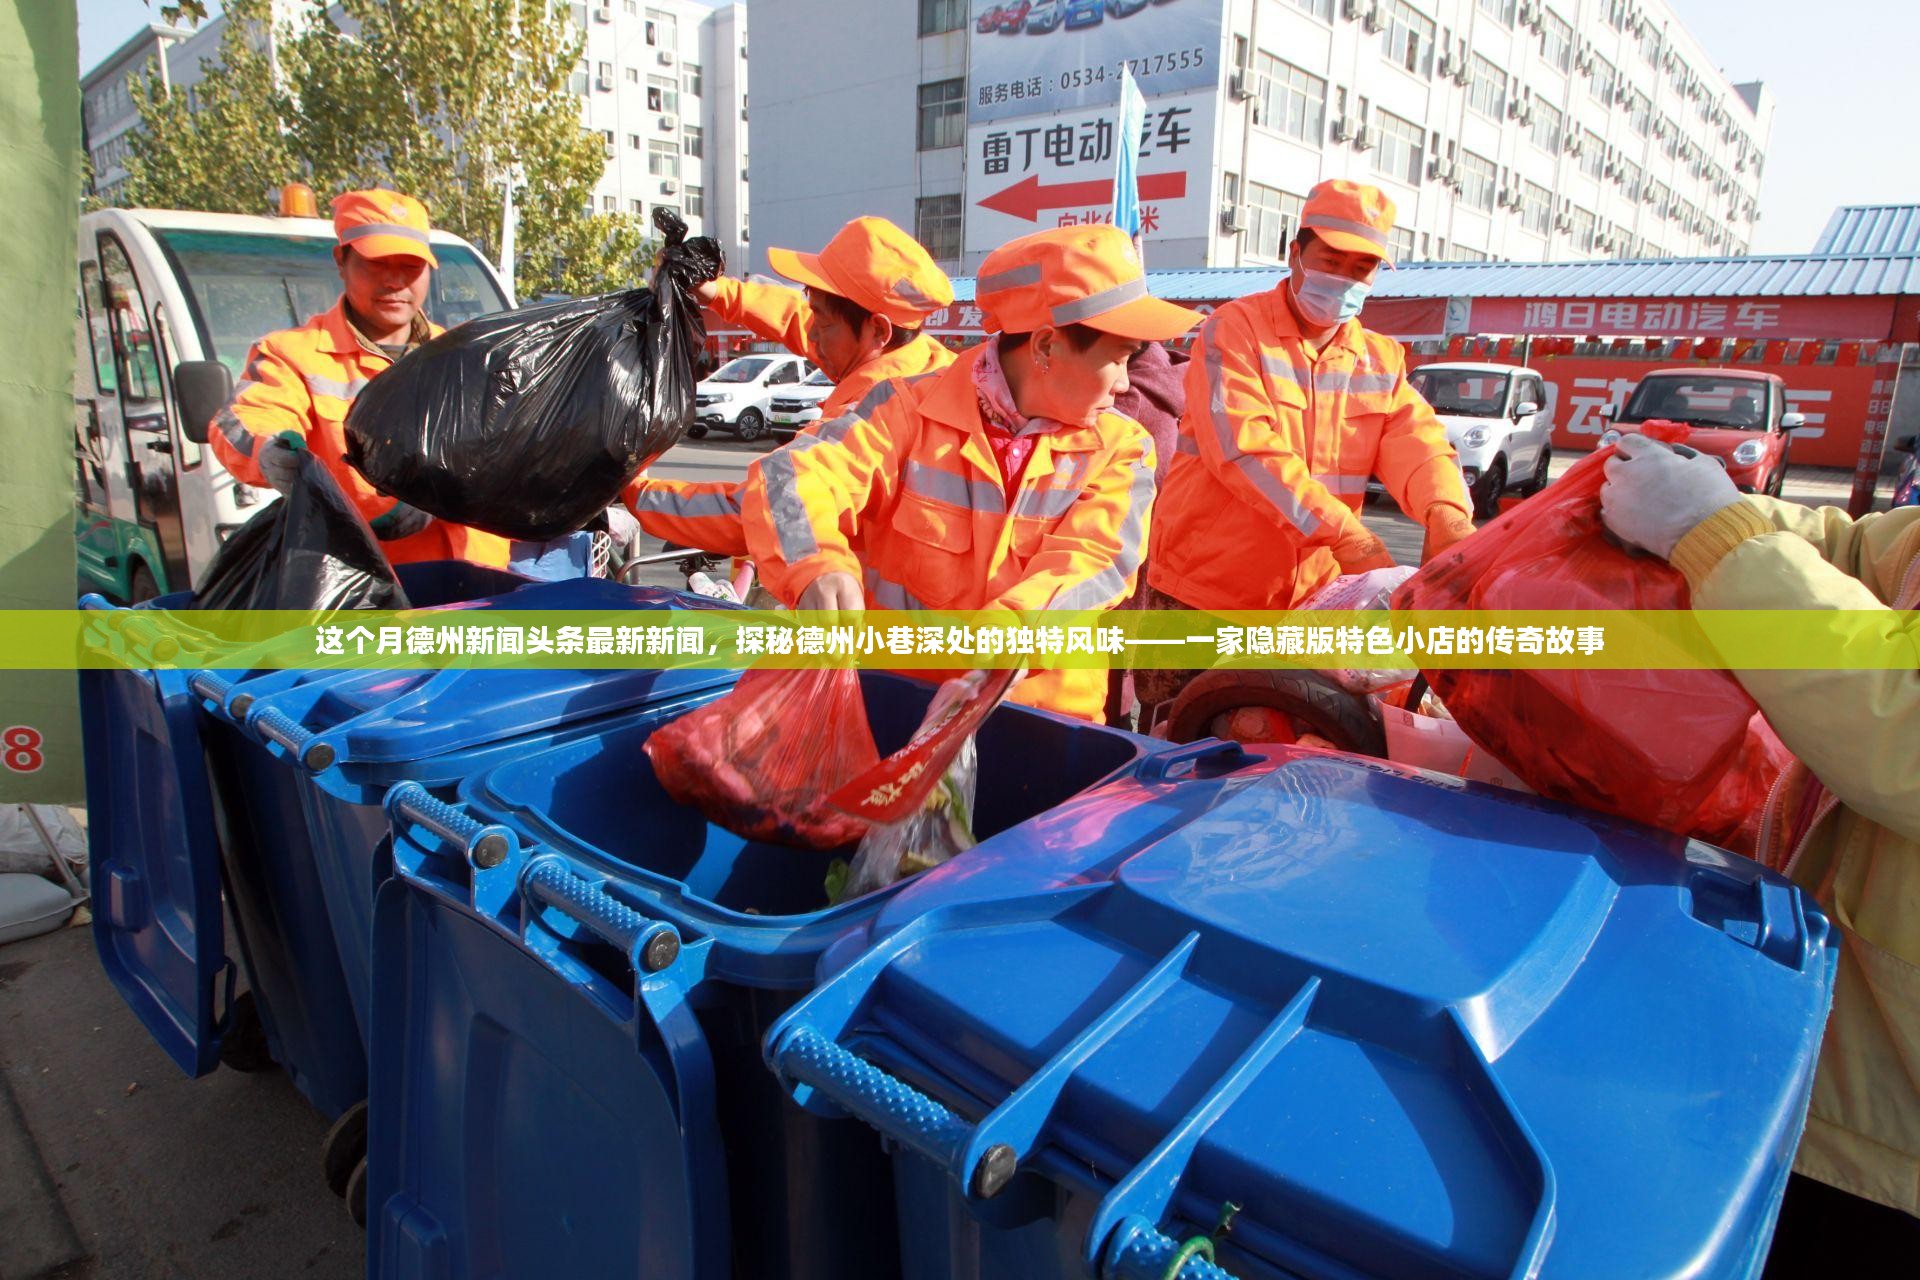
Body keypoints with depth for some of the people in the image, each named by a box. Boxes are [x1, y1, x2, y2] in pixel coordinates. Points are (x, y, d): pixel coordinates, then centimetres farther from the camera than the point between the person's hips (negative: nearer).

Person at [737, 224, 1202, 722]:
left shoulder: (1121, 448, 3)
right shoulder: (912, 410, -2)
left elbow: (1091, 564, -12)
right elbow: (788, 478, -13)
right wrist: (820, 567, -36)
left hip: (1045, 712, 1)